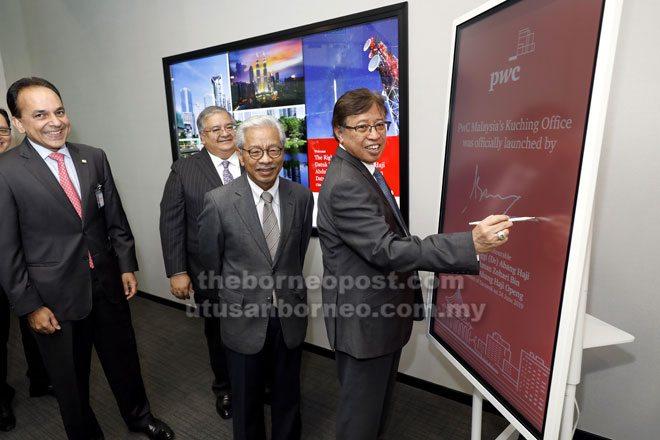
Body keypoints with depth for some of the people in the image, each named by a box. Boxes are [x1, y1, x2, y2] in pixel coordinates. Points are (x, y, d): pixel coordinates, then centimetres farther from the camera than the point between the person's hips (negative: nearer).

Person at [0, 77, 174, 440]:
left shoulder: (94, 158, 0)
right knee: (70, 380, 17)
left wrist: (127, 266, 3)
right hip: (55, 297, -3)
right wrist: (29, 306, -9)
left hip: (108, 284, 4)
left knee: (123, 358, 21)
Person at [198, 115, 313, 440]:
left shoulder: (301, 197, -7)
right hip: (244, 316, -2)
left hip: (290, 314, 2)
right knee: (246, 398, 20)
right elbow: (212, 262, -1)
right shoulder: (218, 201, -14)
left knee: (287, 393, 23)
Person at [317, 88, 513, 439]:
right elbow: (387, 250, -33)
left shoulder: (363, 171, 8)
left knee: (379, 402, 29)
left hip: (383, 316, 10)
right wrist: (471, 244, -37)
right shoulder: (344, 185, -25)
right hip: (363, 321, -10)